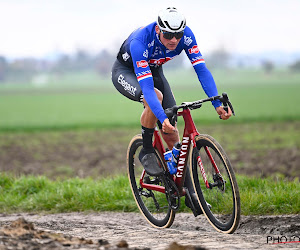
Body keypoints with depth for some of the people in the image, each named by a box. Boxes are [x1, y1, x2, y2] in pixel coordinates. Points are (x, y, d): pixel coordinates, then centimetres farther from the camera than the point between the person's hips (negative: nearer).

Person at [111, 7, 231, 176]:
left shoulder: (186, 35, -27)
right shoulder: (140, 42, -41)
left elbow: (202, 69, -27)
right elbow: (146, 87, -46)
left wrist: (218, 104, -39)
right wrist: (163, 118, -58)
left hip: (154, 70, 5)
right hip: (126, 71, -5)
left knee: (172, 134, -8)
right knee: (156, 96, -37)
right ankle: (147, 153, -17)